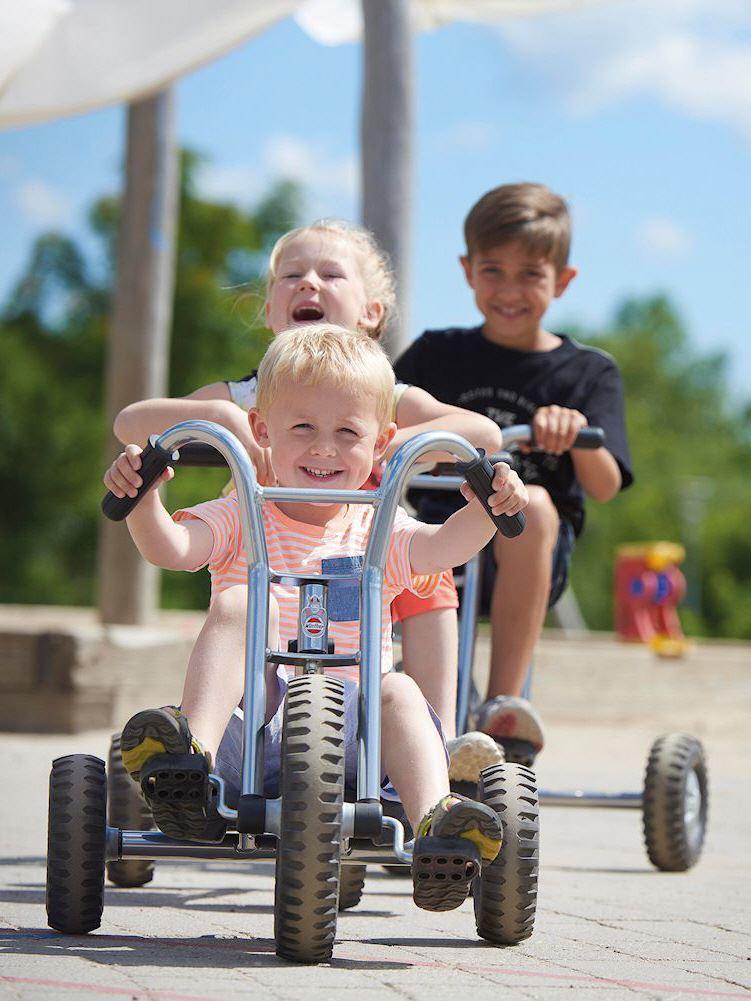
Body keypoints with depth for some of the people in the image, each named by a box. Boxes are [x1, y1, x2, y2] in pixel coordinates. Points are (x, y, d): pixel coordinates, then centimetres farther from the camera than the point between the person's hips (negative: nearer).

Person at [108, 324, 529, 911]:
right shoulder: (243, 520, 11)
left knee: (398, 690, -28)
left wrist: (484, 510, -27)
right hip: (250, 720, -2)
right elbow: (170, 548, -8)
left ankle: (432, 820, -47)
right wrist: (144, 497, -28)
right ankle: (193, 752, -46)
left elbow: (442, 548, -7)